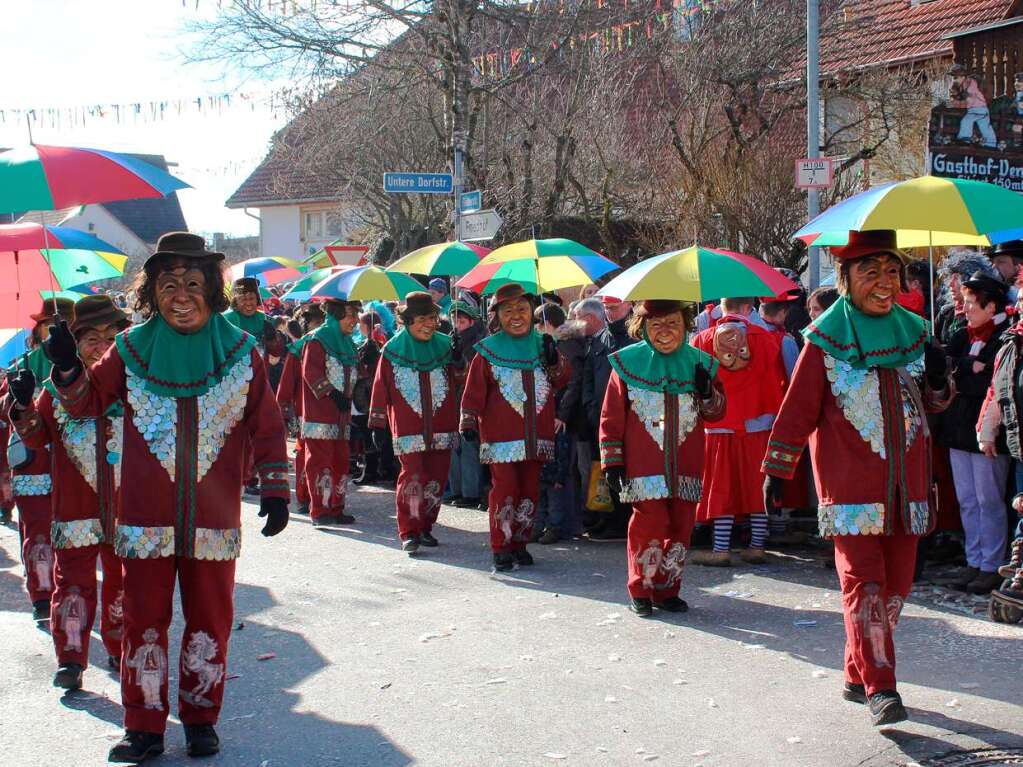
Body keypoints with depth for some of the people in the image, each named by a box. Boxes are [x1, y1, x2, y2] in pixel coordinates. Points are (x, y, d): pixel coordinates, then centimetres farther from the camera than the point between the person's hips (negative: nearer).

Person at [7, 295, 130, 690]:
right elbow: (38, 438, 6)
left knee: (123, 581, 12)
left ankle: (120, 650, 28)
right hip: (75, 506, -1)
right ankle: (70, 658, 4)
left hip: (125, 505, 1)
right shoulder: (57, 386, 2)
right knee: (73, 582, -1)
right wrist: (23, 407, -11)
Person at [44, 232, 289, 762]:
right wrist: (67, 366, -12)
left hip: (214, 518, 0)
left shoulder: (240, 351, 0)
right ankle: (144, 727, 16)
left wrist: (275, 493, -2)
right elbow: (87, 402, 8)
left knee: (209, 620, 10)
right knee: (144, 621, 5)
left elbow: (267, 428, 3)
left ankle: (200, 719, 25)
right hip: (146, 517, 0)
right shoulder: (131, 349, 2)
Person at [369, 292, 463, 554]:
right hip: (408, 430, -3)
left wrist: (458, 362, -14)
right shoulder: (393, 350, 1)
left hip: (441, 429, 3)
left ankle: (425, 527, 22)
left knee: (436, 480, 7)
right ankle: (408, 532, -4)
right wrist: (378, 424, 2)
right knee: (412, 477, -11)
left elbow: (459, 383, 4)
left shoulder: (445, 345, 7)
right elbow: (381, 389, 3)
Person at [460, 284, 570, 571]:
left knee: (529, 490, 9)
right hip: (502, 436, -4)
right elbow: (474, 390, -2)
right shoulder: (488, 350, -1)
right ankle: (501, 548, 3)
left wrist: (554, 362, -6)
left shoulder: (542, 345, 10)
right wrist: (469, 421, -9)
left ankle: (519, 543, 21)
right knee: (505, 489, -6)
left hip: (536, 436, 4)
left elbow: (560, 383, 11)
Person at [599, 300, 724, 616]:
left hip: (686, 466, 3)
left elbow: (717, 413, 15)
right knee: (650, 524, -7)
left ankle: (667, 590, 19)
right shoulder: (628, 362, 1)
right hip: (644, 465, -3)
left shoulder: (699, 363, 8)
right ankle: (641, 590, 9)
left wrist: (708, 394, -7)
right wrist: (612, 460, 0)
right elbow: (611, 417, 3)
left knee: (681, 526, 5)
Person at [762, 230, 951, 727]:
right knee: (864, 581, -9)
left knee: (896, 583, 8)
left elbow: (929, 403, 20)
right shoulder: (826, 336, -4)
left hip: (906, 481, 5)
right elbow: (798, 407, -2)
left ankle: (858, 675, 22)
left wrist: (938, 382, -2)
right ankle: (879, 687, -4)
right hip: (850, 484, -5)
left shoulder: (914, 330, 10)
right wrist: (776, 470, -2)